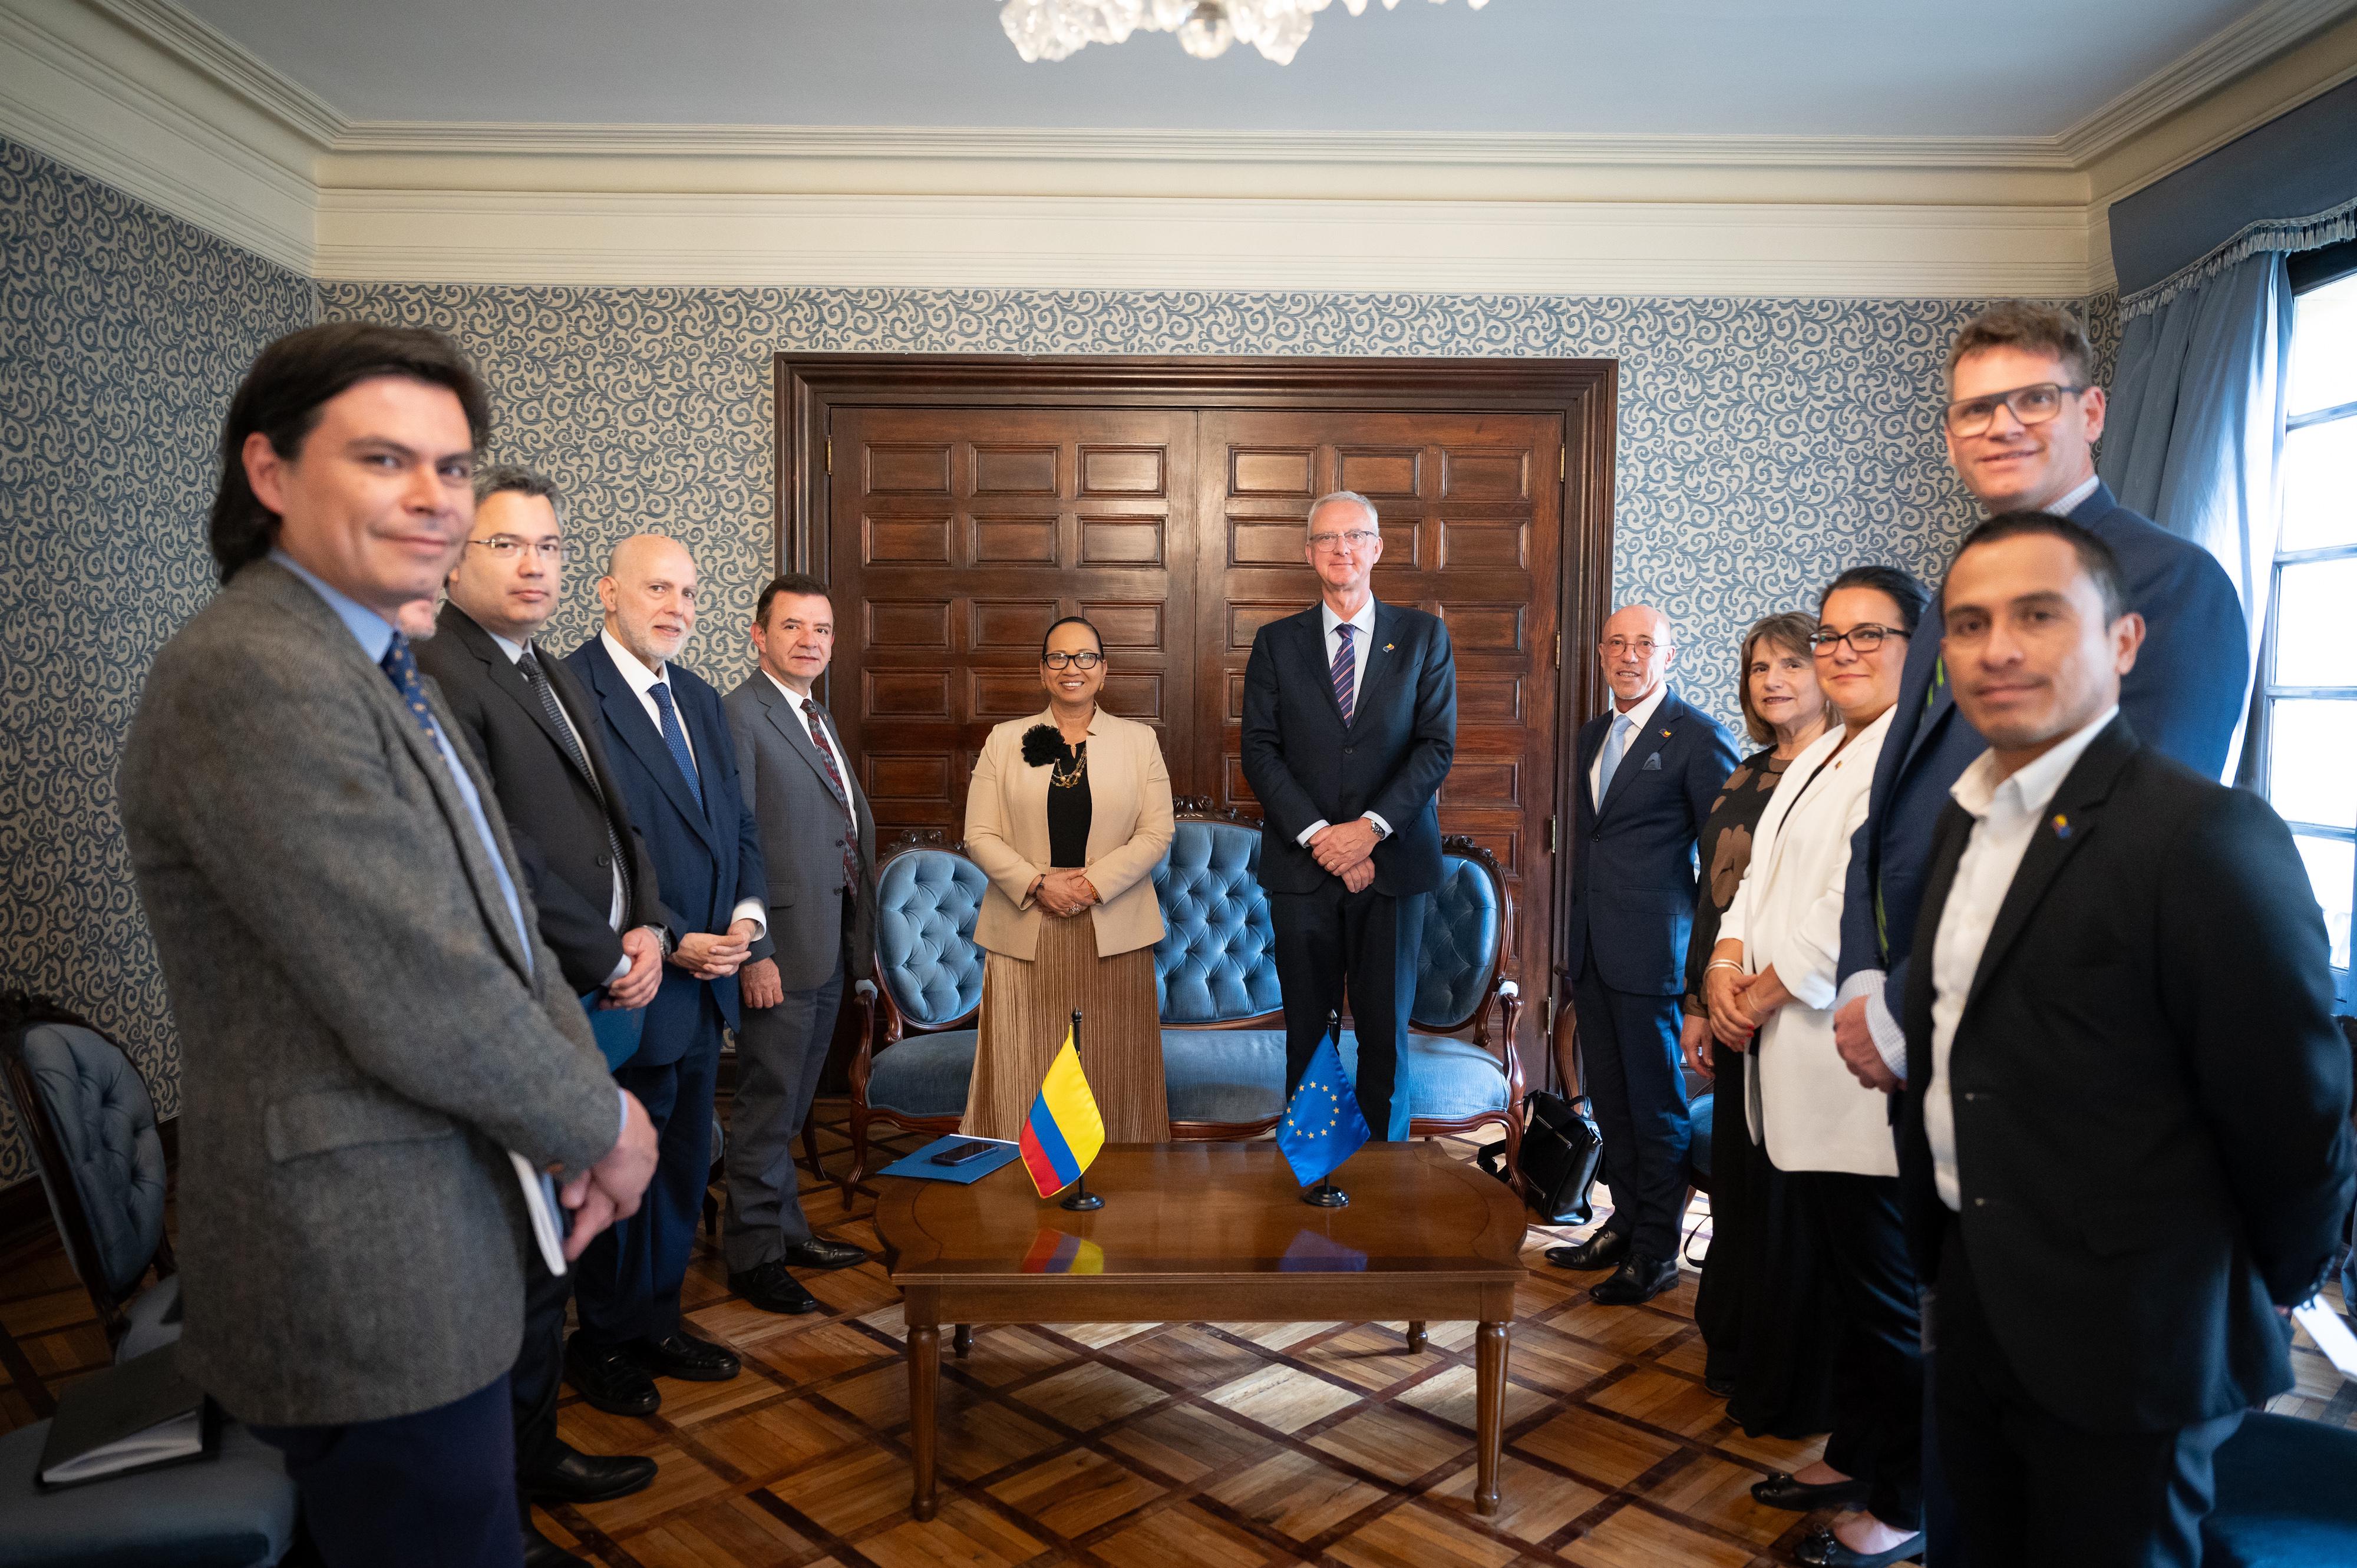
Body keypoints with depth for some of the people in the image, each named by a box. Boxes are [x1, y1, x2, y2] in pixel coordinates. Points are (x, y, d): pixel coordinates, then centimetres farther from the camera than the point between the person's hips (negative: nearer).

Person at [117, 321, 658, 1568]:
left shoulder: (384, 667, 11)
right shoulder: (247, 678, -22)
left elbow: (498, 917, 12)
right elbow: (415, 1001, -25)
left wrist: (584, 1106, -2)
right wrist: (602, 1120, -9)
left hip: (450, 1233, 10)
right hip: (369, 1270, -9)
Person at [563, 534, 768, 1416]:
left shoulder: (701, 700, 12)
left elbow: (737, 824, 15)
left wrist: (748, 911, -2)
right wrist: (669, 943, -19)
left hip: (703, 985, 8)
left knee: (684, 1168, 18)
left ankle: (656, 1324, 36)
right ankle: (603, 1344, 28)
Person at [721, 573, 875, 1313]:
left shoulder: (822, 721, 16)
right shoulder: (740, 716, -12)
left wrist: (864, 937, 15)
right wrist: (753, 953, -20)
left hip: (832, 947, 8)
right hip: (782, 949, -8)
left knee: (791, 1103, 18)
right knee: (768, 1105, 2)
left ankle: (787, 1229, 30)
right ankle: (753, 1254, 14)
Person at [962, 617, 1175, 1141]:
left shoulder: (1140, 741, 8)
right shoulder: (1005, 741, 8)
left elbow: (1156, 834, 0)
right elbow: (980, 835, 2)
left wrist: (1092, 884, -12)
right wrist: (1038, 885, -12)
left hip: (1112, 934, 0)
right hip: (1025, 931, 0)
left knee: (1110, 1069, 5)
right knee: (1023, 1075, 2)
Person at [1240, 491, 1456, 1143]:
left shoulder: (1424, 637, 7)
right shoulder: (1276, 643, 9)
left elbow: (1436, 746, -1)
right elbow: (1261, 752, 1)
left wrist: (1371, 827, -12)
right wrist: (1317, 834, -11)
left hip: (1393, 862, 0)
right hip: (1301, 864, 1)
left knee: (1386, 1028, 5)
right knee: (1306, 1027, 6)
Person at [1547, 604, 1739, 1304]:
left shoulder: (1698, 737, -9)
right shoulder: (1593, 735, 14)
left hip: (1652, 949, -7)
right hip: (1592, 947, 7)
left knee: (1656, 1102, 4)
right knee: (1609, 1096, 16)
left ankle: (1657, 1250, 17)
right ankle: (1624, 1223, 31)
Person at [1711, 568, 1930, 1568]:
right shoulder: (1818, 759, 17)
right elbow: (1762, 878, 16)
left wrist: (1767, 993, -12)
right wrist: (1727, 966, -1)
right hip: (1800, 1067, 9)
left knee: (1887, 1294, 5)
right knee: (1843, 1276, 20)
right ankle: (1853, 1456, 36)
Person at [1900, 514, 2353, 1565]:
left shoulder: (2210, 837, -20)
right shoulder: (1964, 820, 6)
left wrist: (2247, 1308, -2)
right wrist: (1942, 1261, 11)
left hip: (2124, 1353, -7)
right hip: (1973, 1312, 7)